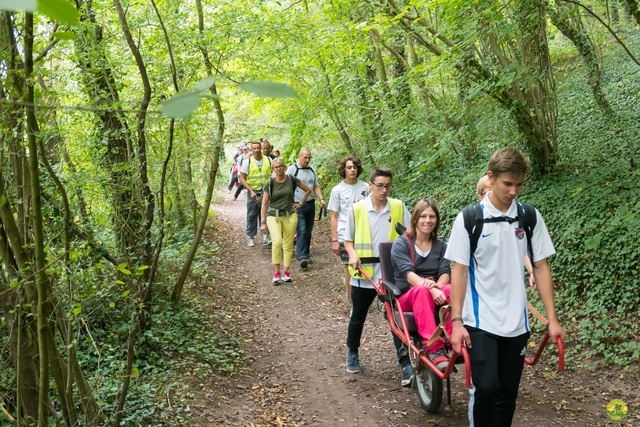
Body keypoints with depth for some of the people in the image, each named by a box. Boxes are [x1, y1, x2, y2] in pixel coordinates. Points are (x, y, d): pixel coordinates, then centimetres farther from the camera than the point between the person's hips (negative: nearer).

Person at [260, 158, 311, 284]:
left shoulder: (292, 180, 1)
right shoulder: (270, 184, -1)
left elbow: (308, 190, 14)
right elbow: (264, 204, 1)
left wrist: (300, 203, 8)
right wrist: (263, 222, -4)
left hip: (290, 215, 2)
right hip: (273, 215, -2)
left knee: (288, 245, 3)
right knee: (277, 241, -21)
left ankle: (286, 272, 16)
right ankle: (276, 272, -13)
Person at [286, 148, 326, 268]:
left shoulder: (311, 170, 13)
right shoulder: (292, 169, -5)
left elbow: (316, 186, 18)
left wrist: (321, 199, 2)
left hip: (311, 204, 6)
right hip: (298, 206, -6)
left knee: (308, 231, 9)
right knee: (302, 231, -15)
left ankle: (305, 255, 19)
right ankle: (302, 257, -20)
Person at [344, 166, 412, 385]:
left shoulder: (399, 207, -1)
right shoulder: (357, 209, -2)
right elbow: (348, 240, 6)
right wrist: (352, 254, -13)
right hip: (364, 273, 1)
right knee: (358, 317, 15)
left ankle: (406, 363, 3)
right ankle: (352, 353, 37)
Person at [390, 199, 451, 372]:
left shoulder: (441, 245, 11)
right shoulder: (401, 244, -2)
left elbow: (445, 273, -3)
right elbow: (408, 273, -17)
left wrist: (437, 286, -28)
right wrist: (429, 287, -36)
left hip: (435, 293, 3)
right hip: (407, 296, -3)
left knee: (451, 290, -33)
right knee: (422, 291, -40)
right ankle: (434, 348, -51)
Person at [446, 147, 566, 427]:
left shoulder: (530, 217, 1)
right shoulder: (469, 219, -7)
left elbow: (540, 268, 5)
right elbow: (459, 270, -5)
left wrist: (552, 318, 1)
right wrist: (456, 321, -11)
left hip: (516, 322, 3)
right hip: (480, 321, -3)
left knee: (507, 395, 10)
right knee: (485, 387, -14)